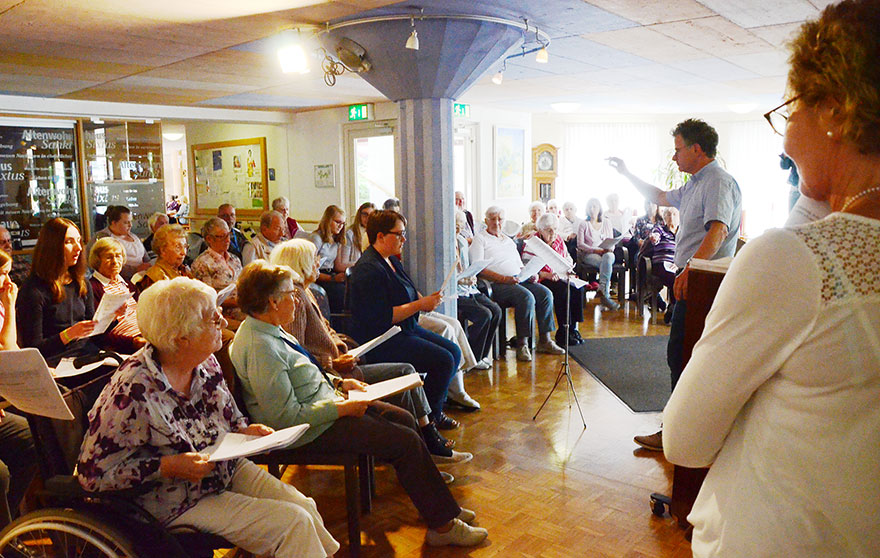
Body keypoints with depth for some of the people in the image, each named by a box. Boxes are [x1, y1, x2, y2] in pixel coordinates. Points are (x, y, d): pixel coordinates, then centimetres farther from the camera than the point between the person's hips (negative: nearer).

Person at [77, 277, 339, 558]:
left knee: (305, 507, -10)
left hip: (230, 469, 7)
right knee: (292, 523, -17)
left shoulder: (206, 364, -2)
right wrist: (167, 467, -26)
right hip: (181, 500, -7)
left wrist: (245, 431, -5)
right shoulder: (134, 391, -24)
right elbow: (92, 472, -19)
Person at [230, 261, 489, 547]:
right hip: (313, 429, -11)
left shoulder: (268, 329, 7)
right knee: (406, 442, -12)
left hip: (324, 403, 11)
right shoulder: (259, 347, -26)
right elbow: (287, 417, -26)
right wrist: (342, 408, -20)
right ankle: (443, 525, 3)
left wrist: (338, 382, 8)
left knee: (403, 419, 9)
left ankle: (442, 507, 18)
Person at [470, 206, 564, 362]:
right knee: (527, 297, -31)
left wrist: (530, 274, 3)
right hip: (496, 284, -7)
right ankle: (522, 344, -23)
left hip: (519, 279, 7)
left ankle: (545, 340, -10)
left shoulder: (509, 241, 27)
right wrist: (504, 278, -19)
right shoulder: (480, 238, 4)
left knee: (546, 293, -15)